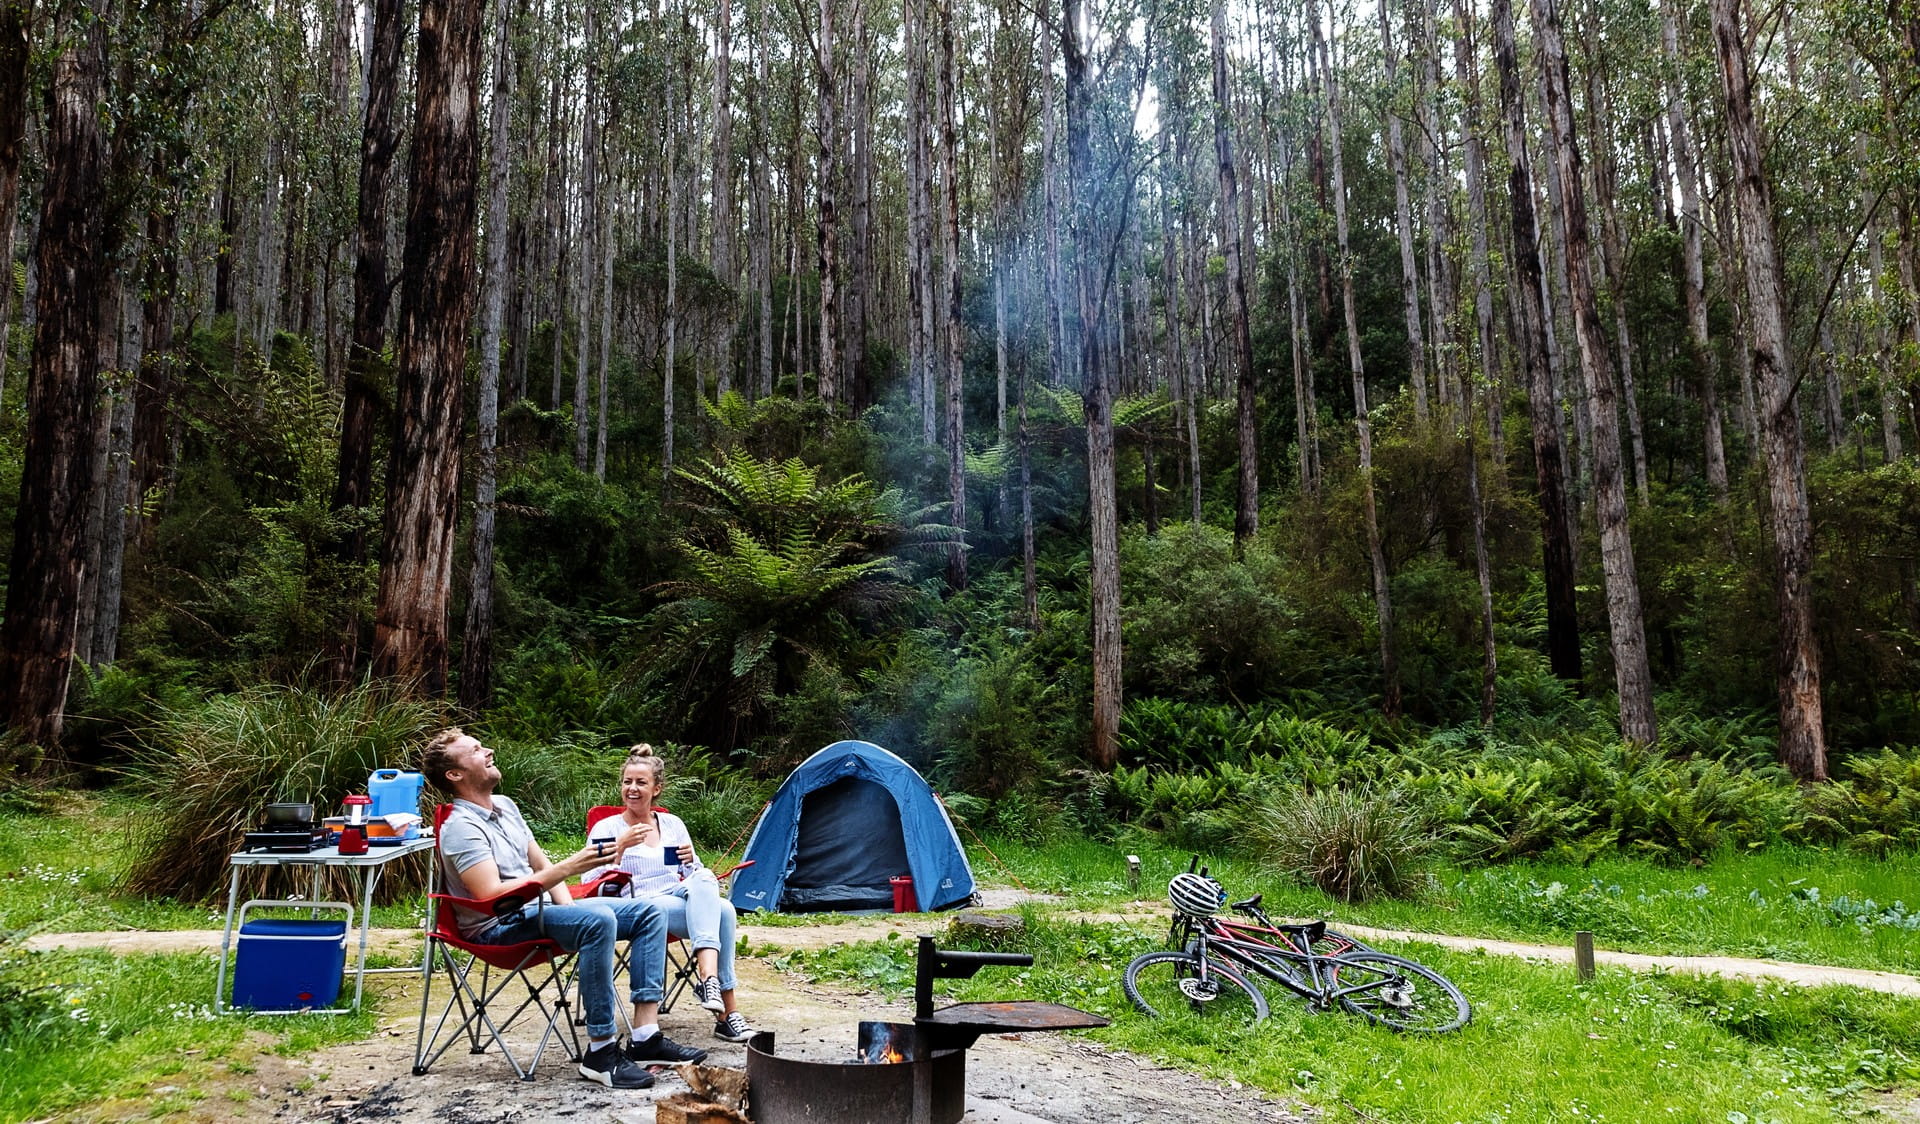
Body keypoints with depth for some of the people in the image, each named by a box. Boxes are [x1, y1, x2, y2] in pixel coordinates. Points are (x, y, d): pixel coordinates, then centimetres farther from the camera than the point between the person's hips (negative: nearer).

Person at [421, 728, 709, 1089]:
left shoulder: (505, 806, 14)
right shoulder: (461, 826, -15)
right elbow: (492, 895, -25)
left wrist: (569, 907, 0)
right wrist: (567, 868, -26)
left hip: (538, 909, 9)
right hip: (499, 927, -9)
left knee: (649, 911, -3)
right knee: (597, 919, -36)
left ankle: (645, 1036, -12)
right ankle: (600, 1052, -29)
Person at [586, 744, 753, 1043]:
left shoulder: (673, 824, 17)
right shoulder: (606, 828, 6)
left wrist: (690, 861, -4)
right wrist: (620, 847, -17)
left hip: (682, 896, 4)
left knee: (703, 879, -35)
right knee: (720, 910, -32)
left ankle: (708, 976, -47)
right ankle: (727, 1013, -35)